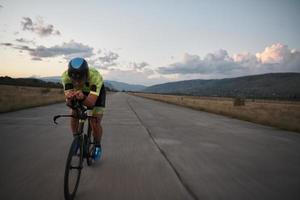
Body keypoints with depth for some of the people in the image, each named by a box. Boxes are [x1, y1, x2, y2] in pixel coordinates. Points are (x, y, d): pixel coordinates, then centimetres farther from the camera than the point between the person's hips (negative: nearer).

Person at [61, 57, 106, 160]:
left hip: (96, 92, -3)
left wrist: (83, 98, -66)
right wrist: (69, 98, -59)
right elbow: (68, 102, -36)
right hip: (80, 91, 3)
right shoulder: (66, 76, -34)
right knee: (74, 116, -12)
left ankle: (97, 146, 13)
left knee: (95, 122, -13)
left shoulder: (95, 76, -42)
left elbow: (91, 102, -46)